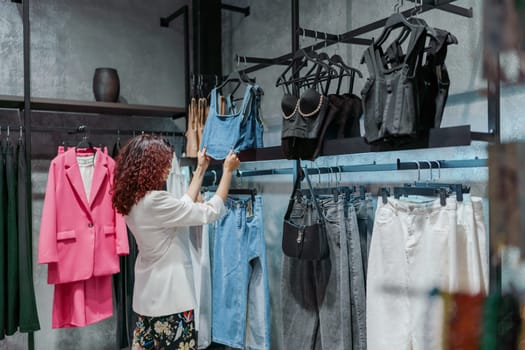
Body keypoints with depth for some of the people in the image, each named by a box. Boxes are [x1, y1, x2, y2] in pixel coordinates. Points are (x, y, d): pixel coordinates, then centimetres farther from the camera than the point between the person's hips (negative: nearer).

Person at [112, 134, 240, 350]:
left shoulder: (134, 201, 3)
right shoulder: (156, 201, -24)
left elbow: (184, 206, 12)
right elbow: (211, 211, -18)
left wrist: (201, 170, 16)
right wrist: (227, 171, -6)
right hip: (169, 296, -9)